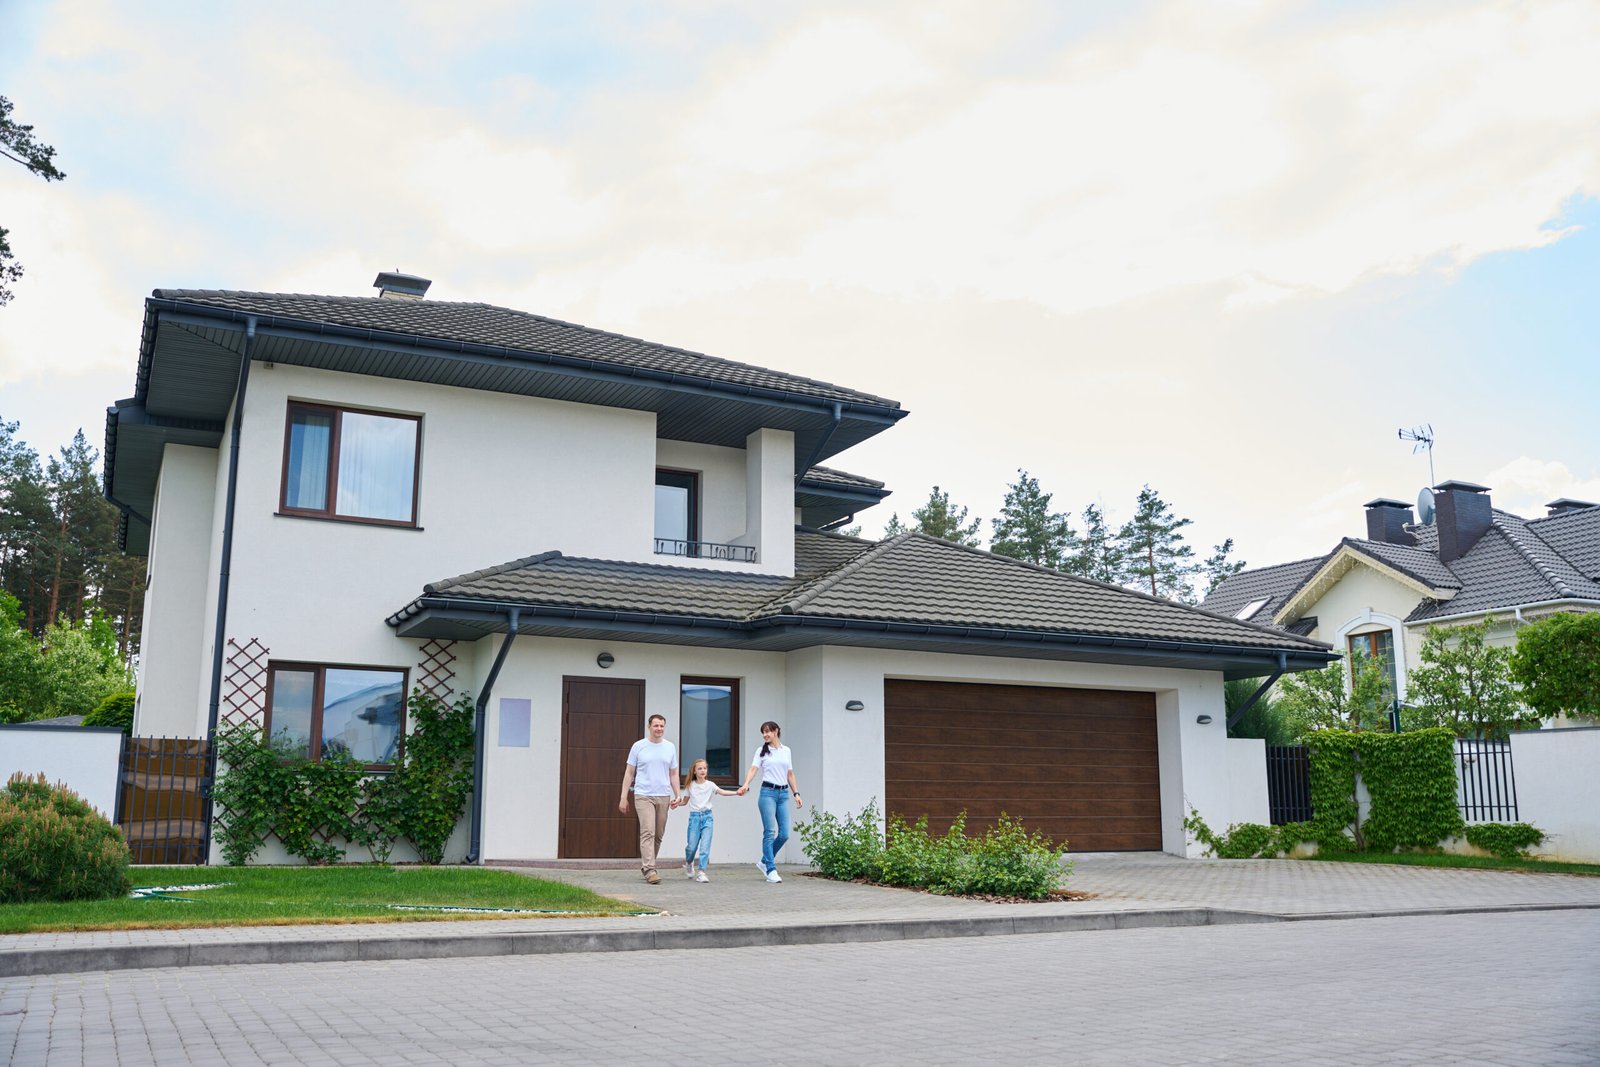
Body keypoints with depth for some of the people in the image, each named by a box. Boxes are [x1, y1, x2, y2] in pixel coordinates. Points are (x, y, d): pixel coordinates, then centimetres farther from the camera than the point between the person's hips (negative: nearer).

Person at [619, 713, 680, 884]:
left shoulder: (670, 747, 10)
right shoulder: (639, 746, 1)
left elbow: (673, 774, 14)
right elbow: (629, 773, 4)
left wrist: (676, 796, 6)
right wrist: (623, 797, -1)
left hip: (663, 796, 4)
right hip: (643, 796, -4)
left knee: (658, 835, 9)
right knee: (648, 832, -14)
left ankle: (645, 864, 25)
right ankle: (649, 870, -17)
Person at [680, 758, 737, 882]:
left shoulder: (710, 785, 0)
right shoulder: (690, 785, 5)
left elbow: (722, 792, -14)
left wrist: (736, 793, -30)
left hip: (707, 816, -1)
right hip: (694, 816, 1)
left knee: (705, 846, -9)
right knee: (692, 846, 1)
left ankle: (701, 872, -5)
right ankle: (688, 863, 33)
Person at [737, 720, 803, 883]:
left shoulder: (786, 750, 13)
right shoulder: (762, 751, 3)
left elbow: (790, 774, 17)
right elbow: (753, 769, -9)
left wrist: (796, 794, 11)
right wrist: (746, 785, -26)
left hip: (783, 793, 4)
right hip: (768, 792, -4)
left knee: (784, 834, 0)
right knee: (770, 832, -7)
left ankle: (765, 861, 20)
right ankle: (771, 871, -3)